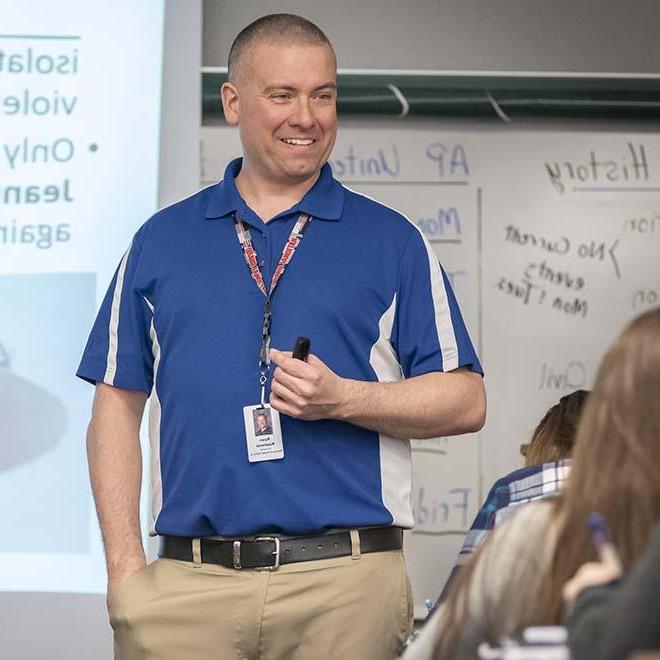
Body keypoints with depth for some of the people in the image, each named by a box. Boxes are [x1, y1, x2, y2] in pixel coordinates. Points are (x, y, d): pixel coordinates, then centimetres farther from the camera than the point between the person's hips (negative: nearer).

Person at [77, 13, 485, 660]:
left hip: (346, 582, -1)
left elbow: (464, 401, 4)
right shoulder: (161, 241, 12)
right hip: (189, 582, 1)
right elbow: (117, 408, 10)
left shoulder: (392, 242, 8)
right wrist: (125, 568, 1)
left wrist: (341, 398, -12)